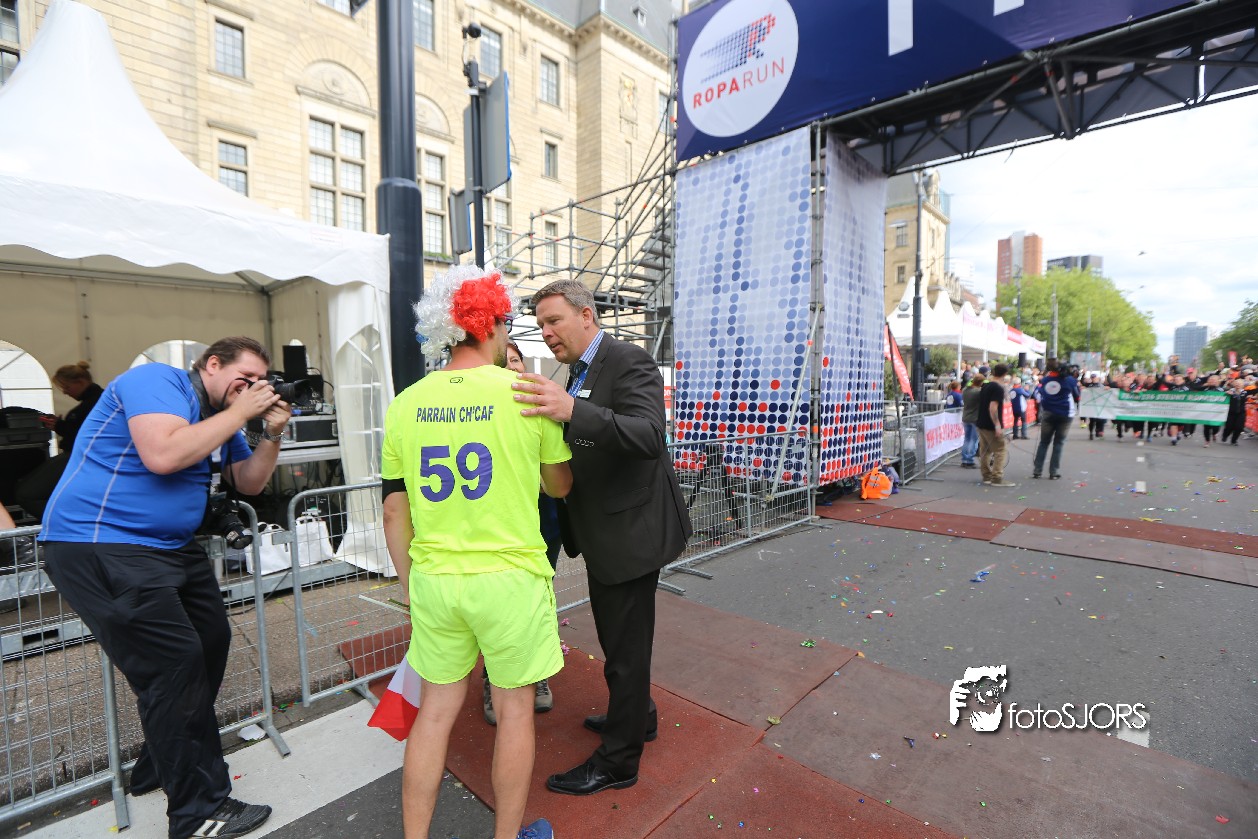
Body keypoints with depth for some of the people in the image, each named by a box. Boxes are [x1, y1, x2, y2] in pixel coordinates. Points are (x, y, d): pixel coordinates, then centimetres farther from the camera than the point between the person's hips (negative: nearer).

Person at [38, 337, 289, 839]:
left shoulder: (221, 417, 14)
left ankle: (159, 768, 32)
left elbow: (249, 484, 13)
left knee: (211, 641, 13)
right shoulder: (158, 381, -13)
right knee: (176, 663, -13)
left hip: (171, 547, 10)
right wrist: (239, 413, -22)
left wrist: (272, 435, -3)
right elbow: (163, 454, -30)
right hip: (98, 546, -10)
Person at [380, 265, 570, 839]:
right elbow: (560, 485, 3)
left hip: (434, 578, 4)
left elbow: (394, 511, 5)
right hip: (510, 577, -3)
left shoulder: (407, 404, -1)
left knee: (436, 710, 20)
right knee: (515, 708, 16)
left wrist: (409, 579, 19)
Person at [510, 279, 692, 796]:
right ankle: (638, 715, 46)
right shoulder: (576, 375, 11)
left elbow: (648, 436, -34)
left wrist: (572, 411, -47)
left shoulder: (630, 362, -18)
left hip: (631, 530, -9)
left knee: (625, 646, 6)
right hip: (602, 534, 9)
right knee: (618, 637, 24)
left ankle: (618, 760, 26)